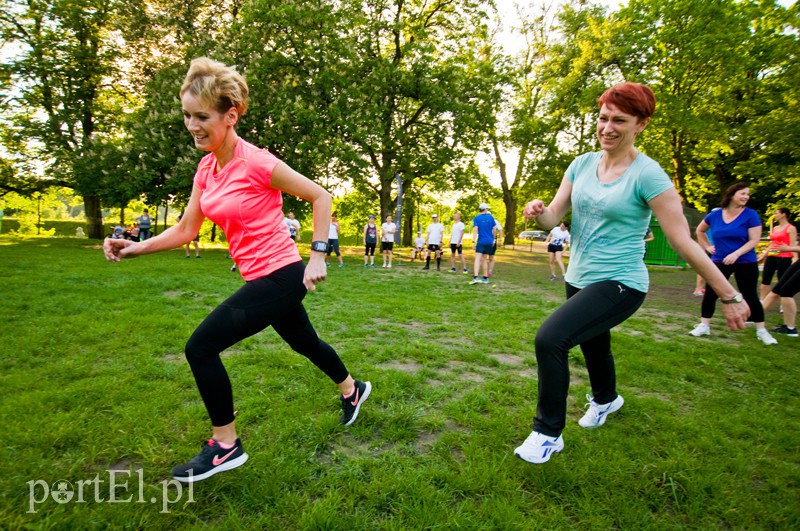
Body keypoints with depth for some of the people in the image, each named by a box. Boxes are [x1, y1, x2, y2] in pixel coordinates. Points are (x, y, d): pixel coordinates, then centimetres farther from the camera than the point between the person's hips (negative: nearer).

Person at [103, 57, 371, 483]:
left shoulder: (257, 163, -18)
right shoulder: (206, 169, 5)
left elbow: (320, 197, -13)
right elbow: (186, 230, 8)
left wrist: (317, 256, -16)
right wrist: (136, 247, -5)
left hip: (280, 276, -8)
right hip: (263, 278, 8)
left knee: (201, 348, -8)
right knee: (304, 341, 24)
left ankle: (225, 446, 12)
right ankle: (352, 390, 50)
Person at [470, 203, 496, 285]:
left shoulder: (476, 218, -3)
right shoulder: (490, 217, 6)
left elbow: (475, 230, -12)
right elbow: (494, 229, 9)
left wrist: (473, 241, -14)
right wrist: (493, 239, 22)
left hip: (481, 241, -4)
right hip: (489, 242, 4)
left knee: (478, 259, -11)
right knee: (483, 259, 15)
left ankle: (475, 277, -26)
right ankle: (485, 278, 19)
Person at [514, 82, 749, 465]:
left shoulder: (647, 174, -15)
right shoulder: (582, 164, 2)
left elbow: (684, 243, -13)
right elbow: (554, 217, -1)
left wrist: (730, 297, -10)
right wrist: (538, 212, -24)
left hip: (619, 284, -6)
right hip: (579, 279, 7)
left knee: (550, 338, -24)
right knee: (593, 346, 27)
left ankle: (548, 433, -2)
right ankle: (605, 399, 60)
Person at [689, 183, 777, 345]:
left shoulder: (751, 215, -7)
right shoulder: (715, 214, 0)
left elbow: (754, 240, -12)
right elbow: (699, 231, 18)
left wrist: (736, 254, -24)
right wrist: (707, 247, 9)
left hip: (746, 263, -2)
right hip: (719, 262, 2)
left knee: (750, 297, 2)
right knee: (710, 294, 1)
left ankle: (761, 331, 15)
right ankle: (704, 326, 12)